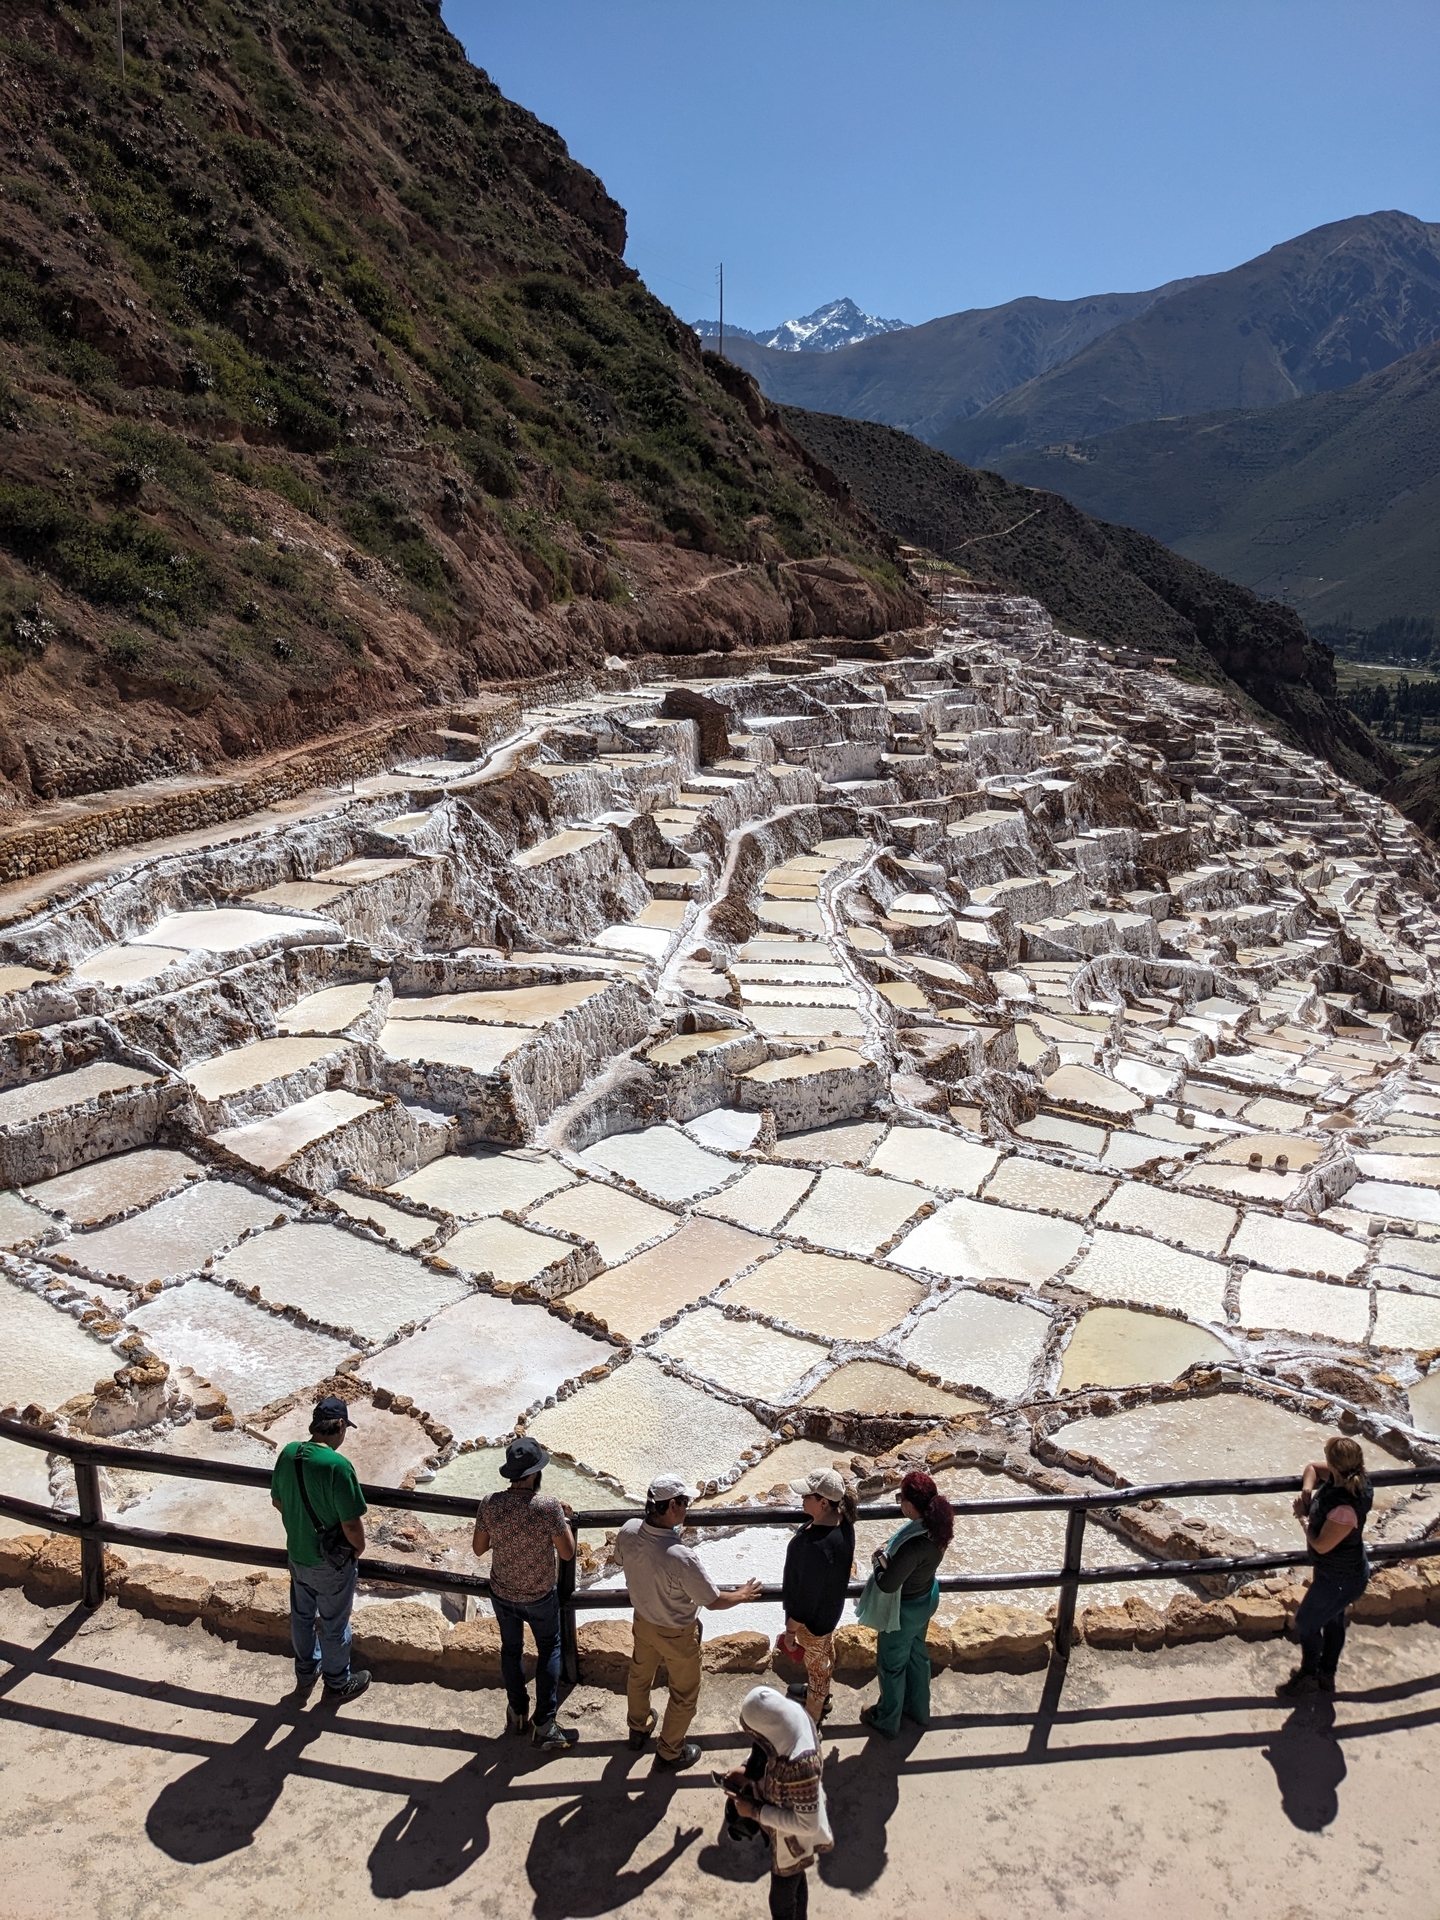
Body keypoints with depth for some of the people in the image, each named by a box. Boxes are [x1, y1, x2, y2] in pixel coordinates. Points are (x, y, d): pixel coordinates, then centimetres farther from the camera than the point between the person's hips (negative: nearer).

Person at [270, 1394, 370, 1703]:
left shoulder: (288, 1453, -11)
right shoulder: (337, 1465, -32)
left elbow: (277, 1501, 5)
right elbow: (352, 1524, -27)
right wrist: (359, 1547, -6)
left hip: (297, 1555, 6)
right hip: (331, 1563, -6)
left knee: (302, 1615, 27)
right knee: (334, 1625, 16)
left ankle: (305, 1671, 48)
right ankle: (338, 1684, 36)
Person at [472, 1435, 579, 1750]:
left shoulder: (490, 1504, -19)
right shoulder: (548, 1505, -29)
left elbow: (478, 1549, -4)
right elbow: (567, 1552, -18)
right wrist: (562, 1518, -5)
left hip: (502, 1594, 3)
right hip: (540, 1596, -3)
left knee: (511, 1649, 24)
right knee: (549, 1650, 20)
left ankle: (518, 1714, 40)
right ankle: (544, 1724, 22)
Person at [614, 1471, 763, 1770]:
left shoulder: (628, 1532, -25)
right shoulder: (681, 1558, -42)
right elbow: (714, 1602, -27)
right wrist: (743, 1595, -7)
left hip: (643, 1620, 6)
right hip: (676, 1634, -6)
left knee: (639, 1676, 31)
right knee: (684, 1694, 22)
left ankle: (638, 1729, 56)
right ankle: (669, 1752, 42)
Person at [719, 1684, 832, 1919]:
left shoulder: (799, 1766, -45)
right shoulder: (791, 1717, -23)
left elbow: (807, 1824, -33)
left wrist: (755, 1811, -27)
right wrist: (748, 1771, -14)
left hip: (792, 1841, -7)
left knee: (782, 1900, 24)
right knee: (795, 1881, 34)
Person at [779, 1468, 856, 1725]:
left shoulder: (817, 1546, -43)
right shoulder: (843, 1520, -17)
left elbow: (807, 1593, -29)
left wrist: (791, 1628, -16)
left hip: (813, 1614, -8)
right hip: (831, 1604, 8)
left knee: (816, 1661, 18)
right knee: (825, 1651, 32)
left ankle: (812, 1717, 44)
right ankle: (821, 1693, 59)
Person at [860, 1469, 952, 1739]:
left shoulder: (914, 1545, -42)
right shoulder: (938, 1525, -16)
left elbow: (887, 1585, -31)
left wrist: (877, 1560, -14)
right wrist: (891, 1551, -6)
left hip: (905, 1610, -7)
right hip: (927, 1599, 8)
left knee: (892, 1665, 19)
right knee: (917, 1654, 31)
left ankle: (887, 1721, 42)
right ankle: (919, 1710, 53)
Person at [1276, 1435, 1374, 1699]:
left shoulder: (1345, 1509, -42)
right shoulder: (1349, 1478, -17)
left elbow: (1321, 1545, -28)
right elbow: (1312, 1467, 3)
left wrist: (1302, 1517, -14)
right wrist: (1307, 1491, -13)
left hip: (1340, 1580, -8)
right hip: (1339, 1571, 8)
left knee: (1306, 1623, 15)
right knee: (1332, 1620, 28)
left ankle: (1308, 1676, 39)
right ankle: (1326, 1676, 49)